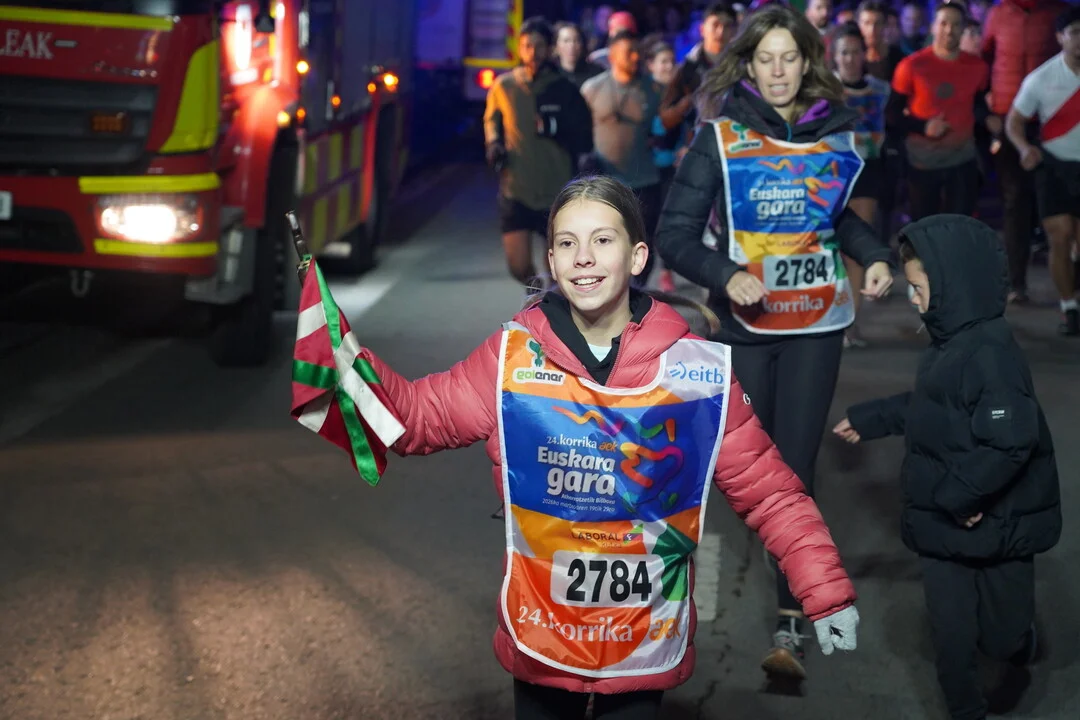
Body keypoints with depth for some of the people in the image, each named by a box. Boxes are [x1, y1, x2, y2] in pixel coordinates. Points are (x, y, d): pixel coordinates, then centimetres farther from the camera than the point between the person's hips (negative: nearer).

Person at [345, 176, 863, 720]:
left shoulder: (697, 370, -11)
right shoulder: (514, 357, -8)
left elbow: (766, 489, -6)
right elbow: (416, 415, 0)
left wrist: (826, 593, -10)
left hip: (646, 649, -1)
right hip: (540, 644, 1)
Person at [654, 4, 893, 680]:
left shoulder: (836, 134, 1)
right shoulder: (720, 137, -7)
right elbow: (675, 233, -9)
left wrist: (876, 257, -2)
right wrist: (726, 276, -26)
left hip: (816, 323, 0)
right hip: (744, 321, 0)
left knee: (794, 469, -6)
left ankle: (791, 625, -6)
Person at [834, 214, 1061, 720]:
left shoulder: (990, 354, -26)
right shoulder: (950, 343, 5)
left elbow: (1009, 444, -31)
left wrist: (958, 494, -24)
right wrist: (869, 420, 27)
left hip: (993, 528, -8)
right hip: (947, 525, 9)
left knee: (1002, 635, 9)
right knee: (950, 632, 15)